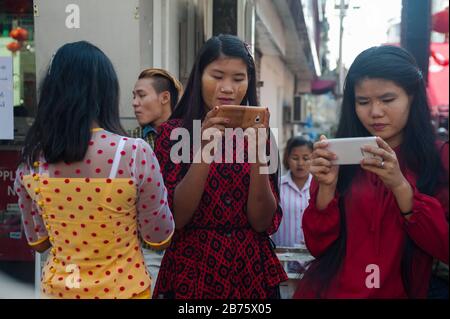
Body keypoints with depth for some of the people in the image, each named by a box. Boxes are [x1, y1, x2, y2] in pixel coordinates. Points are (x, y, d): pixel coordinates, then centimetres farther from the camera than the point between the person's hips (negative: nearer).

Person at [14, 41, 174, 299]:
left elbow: (38, 242, 4)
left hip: (58, 287, 3)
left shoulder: (30, 158, -9)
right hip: (123, 288, -3)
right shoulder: (135, 153, -22)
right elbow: (160, 237, -9)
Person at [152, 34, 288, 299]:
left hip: (251, 272, 2)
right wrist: (205, 149, -23)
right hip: (191, 272, -2)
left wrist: (257, 151, -19)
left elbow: (264, 222, -7)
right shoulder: (173, 133, -5)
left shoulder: (256, 133, 2)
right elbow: (173, 219, -14)